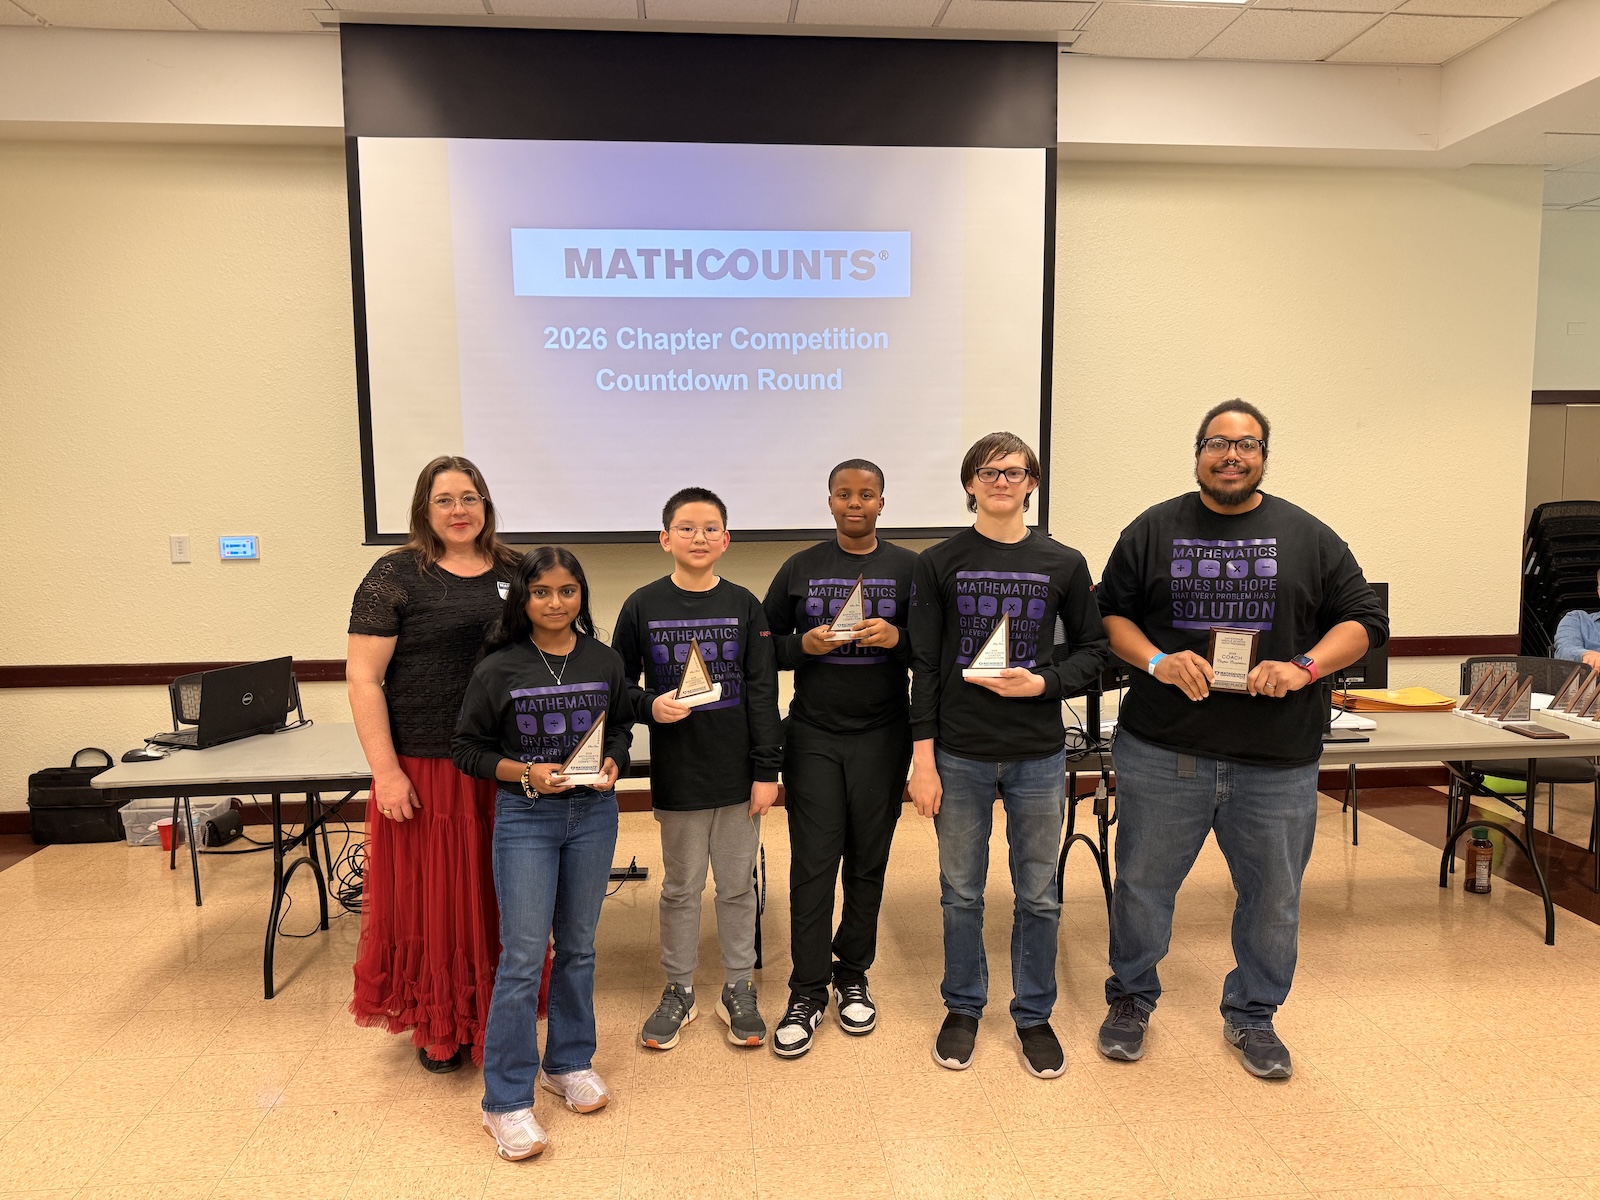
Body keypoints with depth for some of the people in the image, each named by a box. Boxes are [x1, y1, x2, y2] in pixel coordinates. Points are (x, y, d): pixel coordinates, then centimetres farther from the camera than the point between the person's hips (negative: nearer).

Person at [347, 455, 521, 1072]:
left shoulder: (516, 571, 7)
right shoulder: (396, 575, -5)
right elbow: (363, 676, -8)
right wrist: (385, 770, -13)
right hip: (427, 769, -3)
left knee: (499, 897, 13)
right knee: (432, 898, 8)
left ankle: (499, 1015, 31)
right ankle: (436, 1026, 28)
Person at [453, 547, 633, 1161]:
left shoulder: (605, 662, 0)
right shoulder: (498, 669, -8)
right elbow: (467, 748, -3)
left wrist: (612, 763, -7)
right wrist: (527, 774, -16)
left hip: (592, 813, 3)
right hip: (524, 817, -3)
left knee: (578, 946, 15)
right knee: (522, 956, -2)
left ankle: (569, 1063, 34)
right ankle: (506, 1101, 11)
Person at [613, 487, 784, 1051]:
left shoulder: (744, 607, -1)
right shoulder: (642, 606, -2)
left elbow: (763, 694, -1)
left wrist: (767, 770, -4)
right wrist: (650, 705, -16)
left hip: (738, 773, 1)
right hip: (676, 773, 0)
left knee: (737, 885, 12)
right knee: (680, 887, 12)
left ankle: (738, 990, 28)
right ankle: (678, 991, 29)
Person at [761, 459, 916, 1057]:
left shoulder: (909, 568, 4)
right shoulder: (800, 569, 7)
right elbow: (766, 644, 9)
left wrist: (898, 637, -17)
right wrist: (804, 644, -11)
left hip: (883, 735, 0)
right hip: (814, 733, 0)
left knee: (868, 862, 9)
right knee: (812, 863, 0)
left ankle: (852, 975, 27)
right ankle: (807, 992, 11)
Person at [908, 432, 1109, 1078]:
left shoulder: (1064, 564, 2)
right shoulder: (939, 563, 0)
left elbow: (1092, 650, 8)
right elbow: (924, 666, -1)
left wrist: (1042, 683, -12)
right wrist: (923, 760, -4)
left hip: (1038, 756, 1)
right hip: (960, 754, 0)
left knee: (1038, 895, 11)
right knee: (961, 892, 12)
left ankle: (1034, 1014, 30)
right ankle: (963, 1008, 32)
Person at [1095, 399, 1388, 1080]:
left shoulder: (1308, 537, 5)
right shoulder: (1152, 531, 4)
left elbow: (1364, 621, 5)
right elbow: (1109, 614, 5)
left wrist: (1304, 667, -12)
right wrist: (1156, 661, -12)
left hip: (1278, 761, 1)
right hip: (1161, 752, 0)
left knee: (1273, 897, 13)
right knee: (1143, 883, 10)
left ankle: (1252, 1015, 35)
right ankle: (1131, 999, 33)